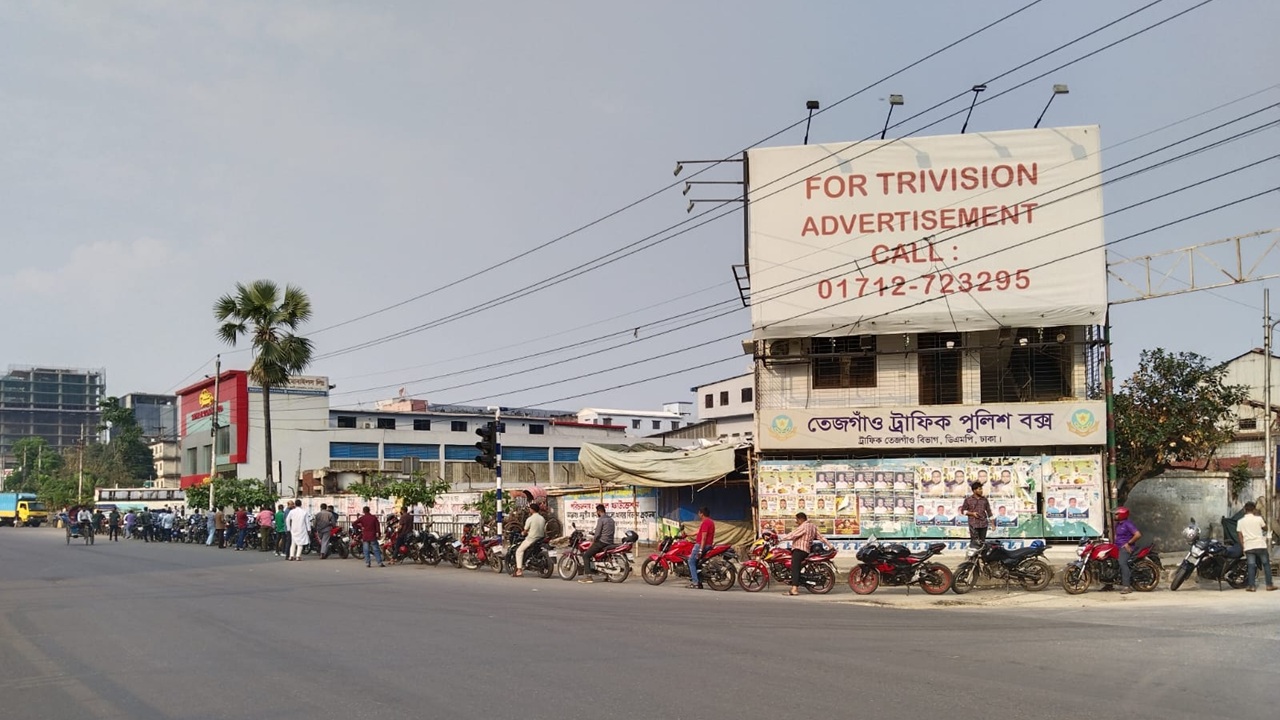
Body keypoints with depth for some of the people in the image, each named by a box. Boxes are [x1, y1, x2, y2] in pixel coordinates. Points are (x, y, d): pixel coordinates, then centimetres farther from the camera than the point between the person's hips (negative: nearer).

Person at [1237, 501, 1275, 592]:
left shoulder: (1240, 521, 1)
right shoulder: (1258, 519, -4)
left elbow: (1240, 536, 2)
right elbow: (1265, 528, 14)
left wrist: (1243, 547, 9)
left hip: (1248, 547, 2)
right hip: (1260, 545, -2)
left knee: (1251, 566, 3)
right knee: (1266, 564, 9)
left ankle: (1251, 586, -2)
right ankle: (1269, 584, 9)